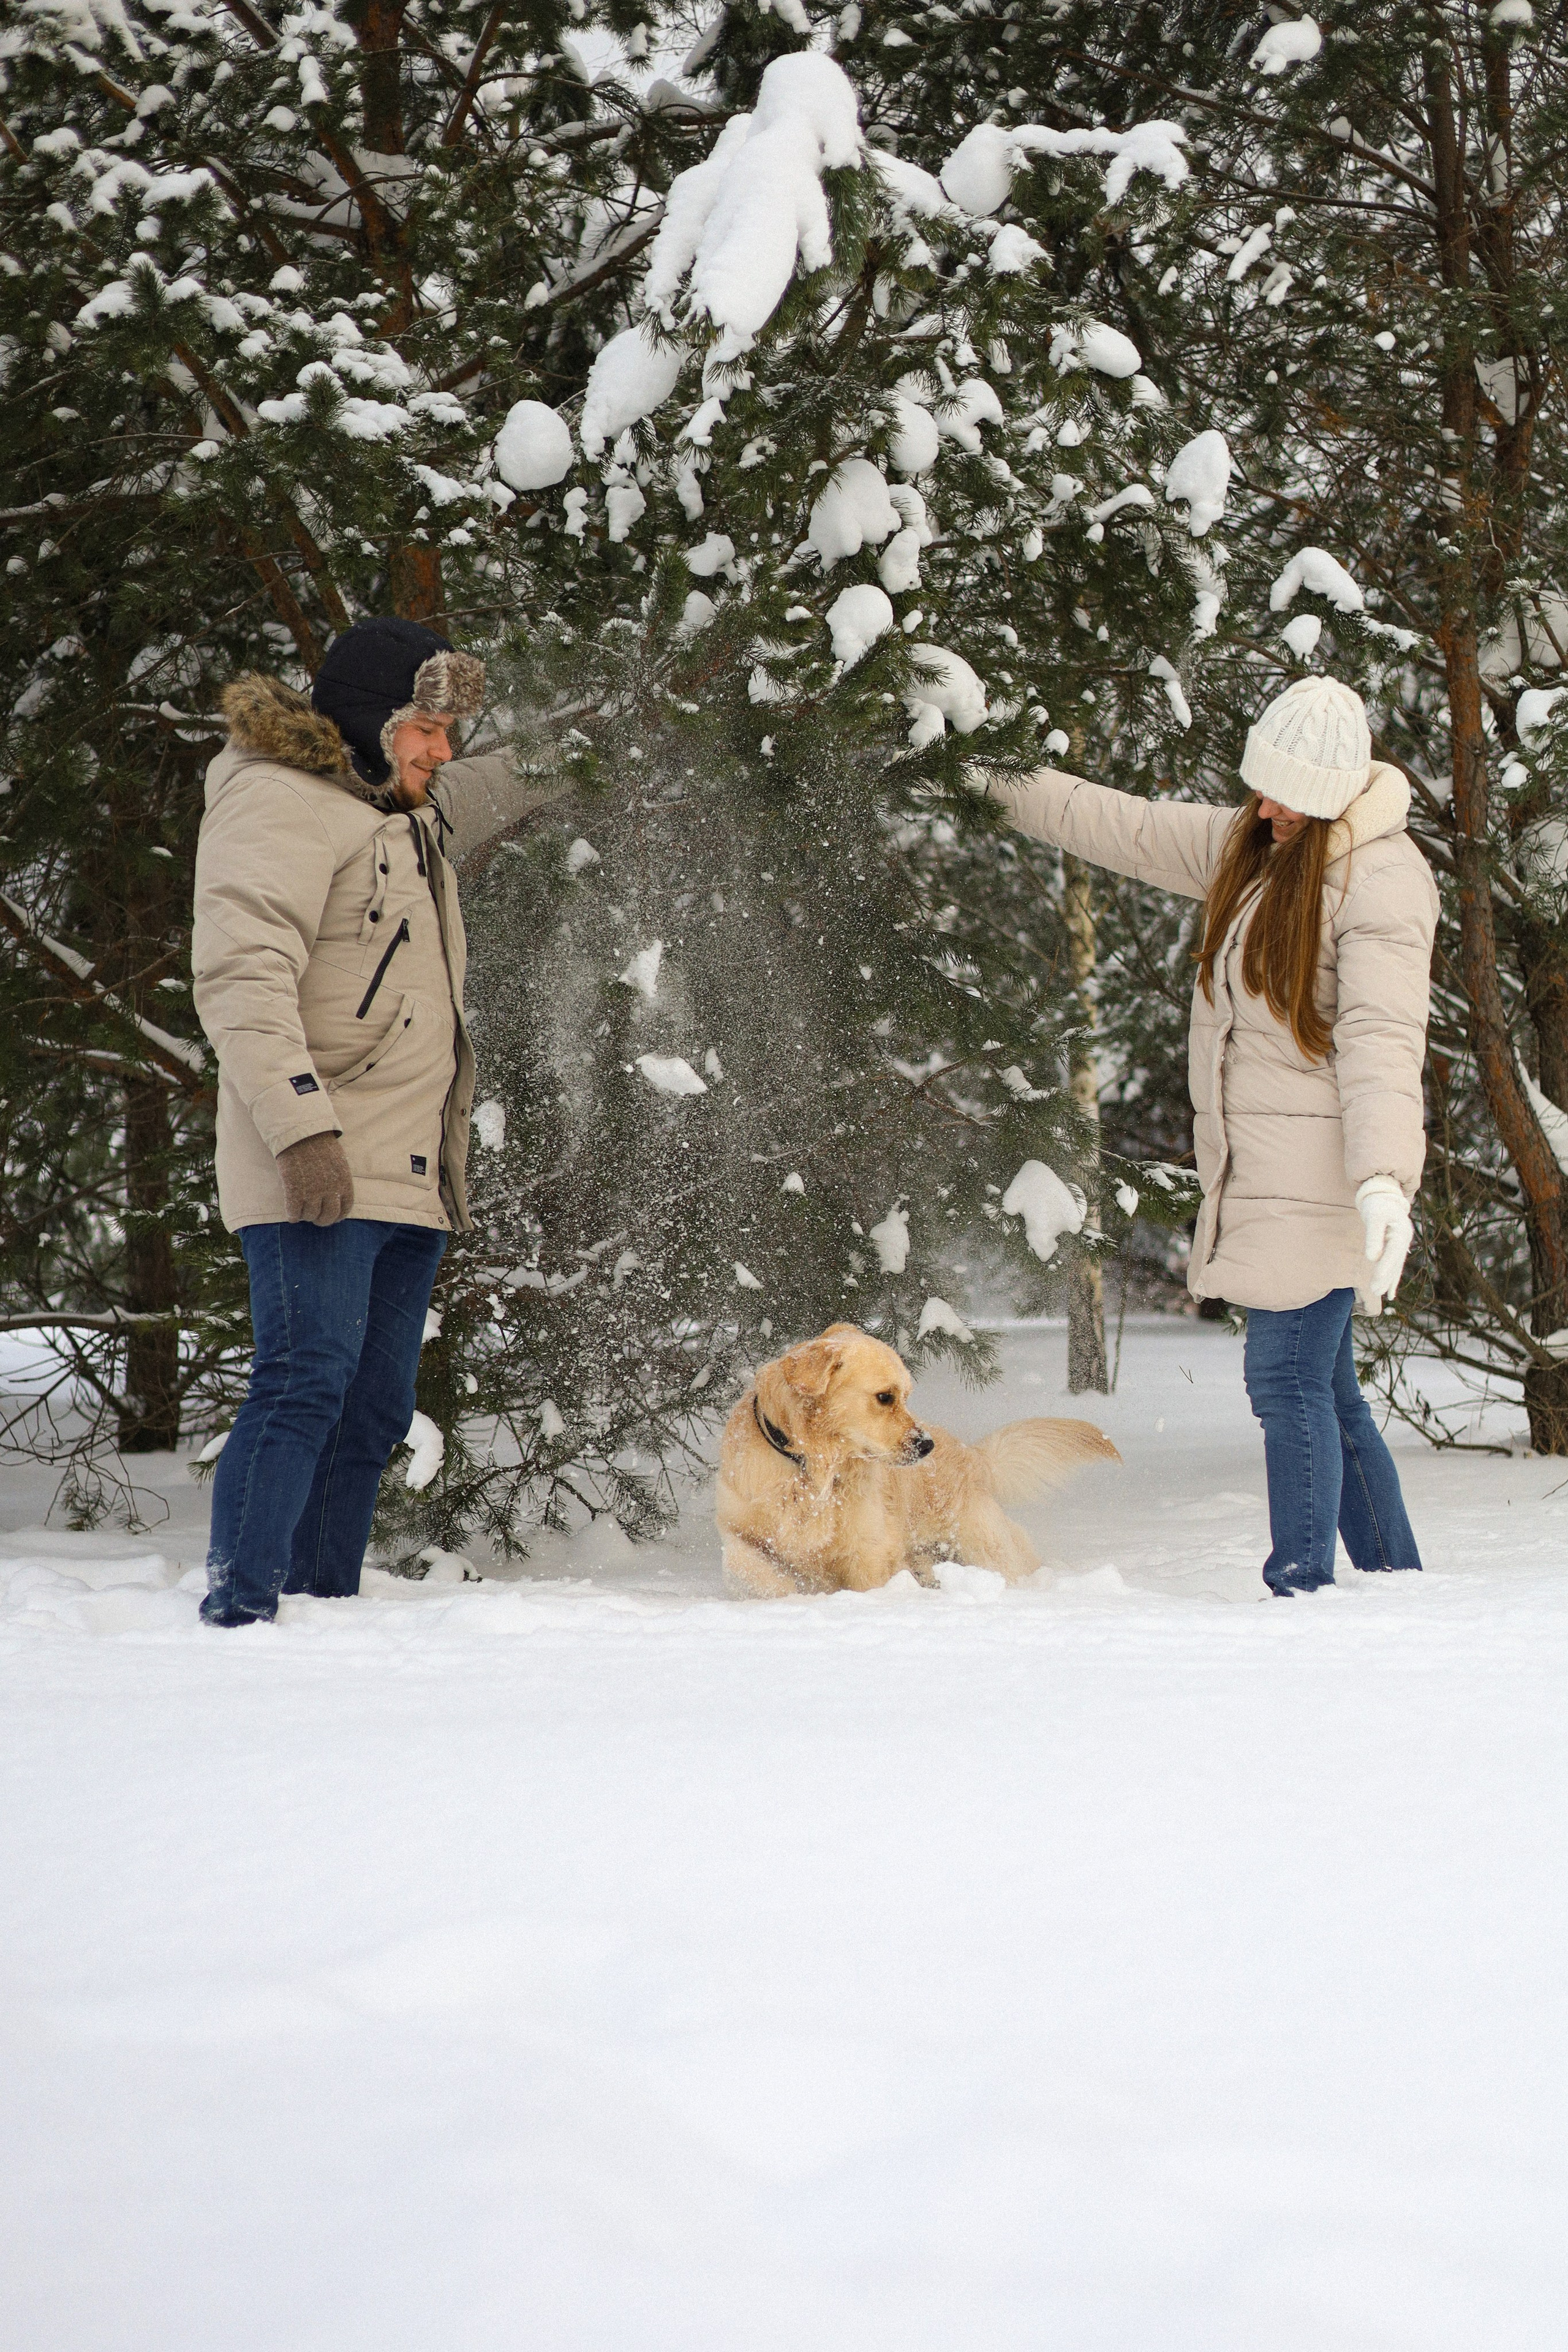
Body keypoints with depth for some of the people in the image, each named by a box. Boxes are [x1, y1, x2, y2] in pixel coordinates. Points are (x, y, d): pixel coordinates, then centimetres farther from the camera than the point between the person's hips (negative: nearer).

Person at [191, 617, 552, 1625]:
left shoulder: (400, 813, 22)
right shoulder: (281, 804, -8)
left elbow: (468, 799, 50)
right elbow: (243, 980, -20)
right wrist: (303, 1126, -28)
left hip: (409, 1178, 10)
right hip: (318, 1170, -10)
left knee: (374, 1412, 6)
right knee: (308, 1380, -19)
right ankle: (239, 1610, -22)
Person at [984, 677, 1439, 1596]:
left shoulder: (1382, 877, -14)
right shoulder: (1246, 845, 12)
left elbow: (1382, 1038, -23)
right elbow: (1131, 830, 27)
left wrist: (1385, 1180, -33)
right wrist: (1010, 788, 31)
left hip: (1320, 1174, -8)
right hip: (1260, 1168, 8)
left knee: (1290, 1380, -12)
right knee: (1323, 1388, 10)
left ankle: (1302, 1591, -9)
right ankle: (1394, 1583, 17)